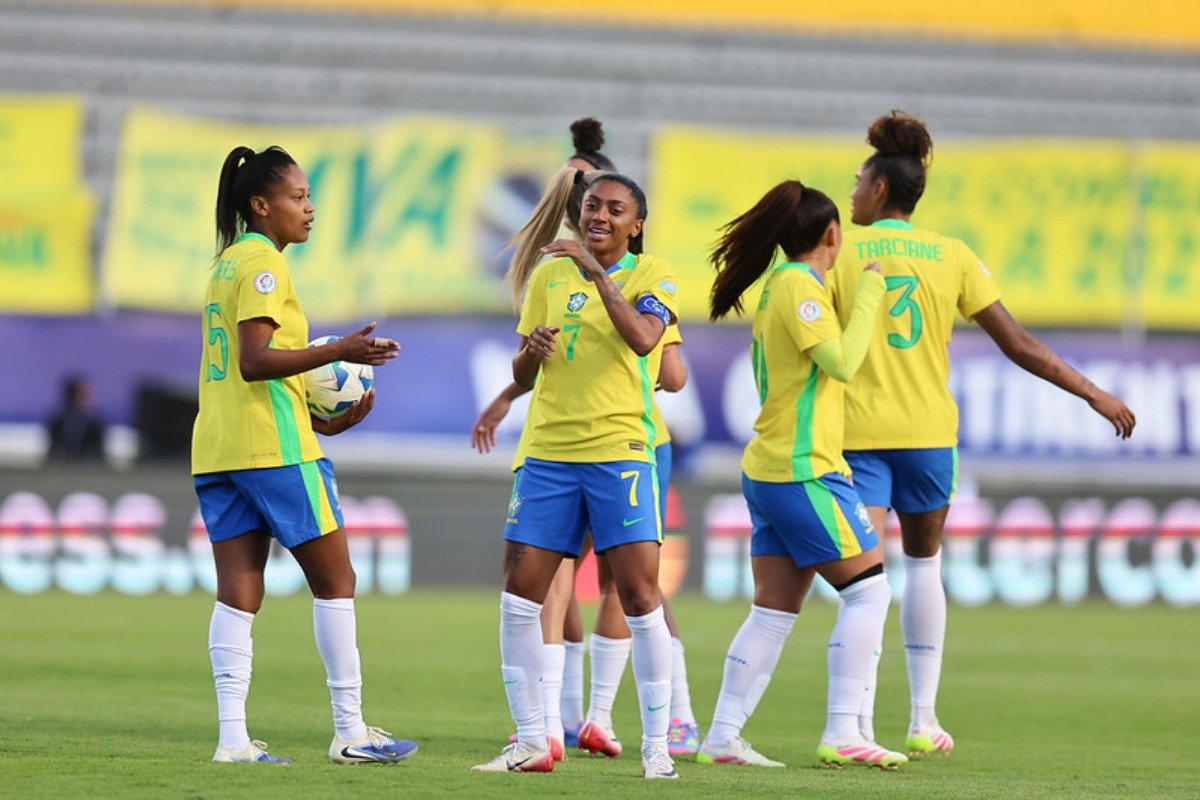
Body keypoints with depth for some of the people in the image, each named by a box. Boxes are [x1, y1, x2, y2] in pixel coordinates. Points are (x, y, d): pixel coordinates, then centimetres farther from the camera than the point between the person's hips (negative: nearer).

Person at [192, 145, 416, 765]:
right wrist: (339, 352, -25)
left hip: (218, 449, 8)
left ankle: (233, 737, -6)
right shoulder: (263, 262, -9)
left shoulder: (226, 263, 18)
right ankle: (350, 731, 1)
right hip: (272, 446, -8)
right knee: (335, 579, 1)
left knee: (238, 593, 2)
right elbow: (254, 361, -20)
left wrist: (317, 421, 19)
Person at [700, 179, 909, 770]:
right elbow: (841, 362, -21)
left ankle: (722, 737, 5)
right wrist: (868, 299, -12)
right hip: (802, 470, -9)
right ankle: (841, 735, -9)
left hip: (769, 470, 9)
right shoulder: (800, 285, -12)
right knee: (869, 587, -5)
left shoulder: (779, 285, 15)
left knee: (774, 611, 9)